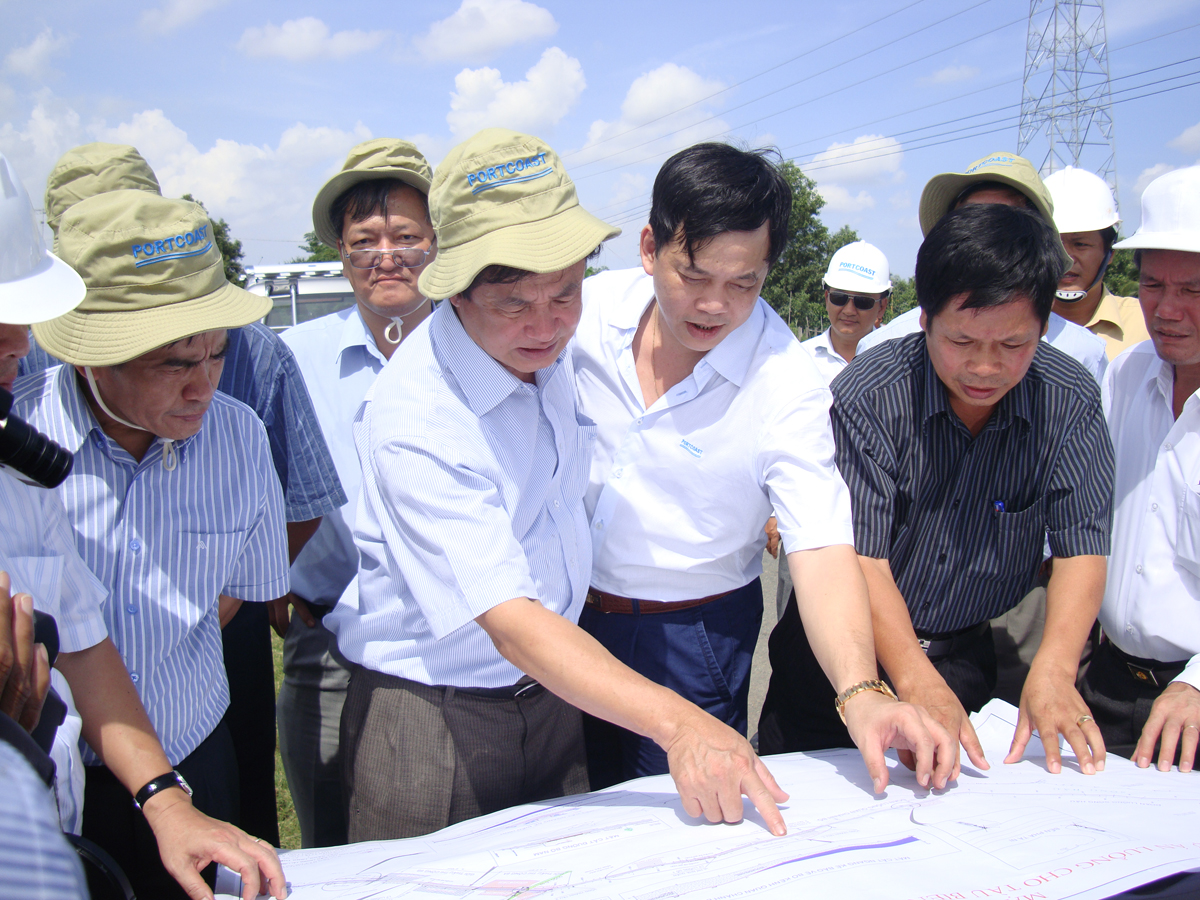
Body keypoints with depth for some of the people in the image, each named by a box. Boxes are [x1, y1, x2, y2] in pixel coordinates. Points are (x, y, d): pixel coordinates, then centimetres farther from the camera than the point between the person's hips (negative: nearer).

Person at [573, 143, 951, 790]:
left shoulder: (787, 387, -21)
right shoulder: (588, 308, -11)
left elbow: (822, 550, -25)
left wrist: (861, 691, -41)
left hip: (690, 637, -3)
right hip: (564, 610, 4)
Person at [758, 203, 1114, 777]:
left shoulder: (1069, 401, -11)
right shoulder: (869, 396, -21)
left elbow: (1082, 543, -14)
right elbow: (862, 556, -25)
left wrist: (1054, 669, -31)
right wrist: (916, 682, -38)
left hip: (969, 659, 3)